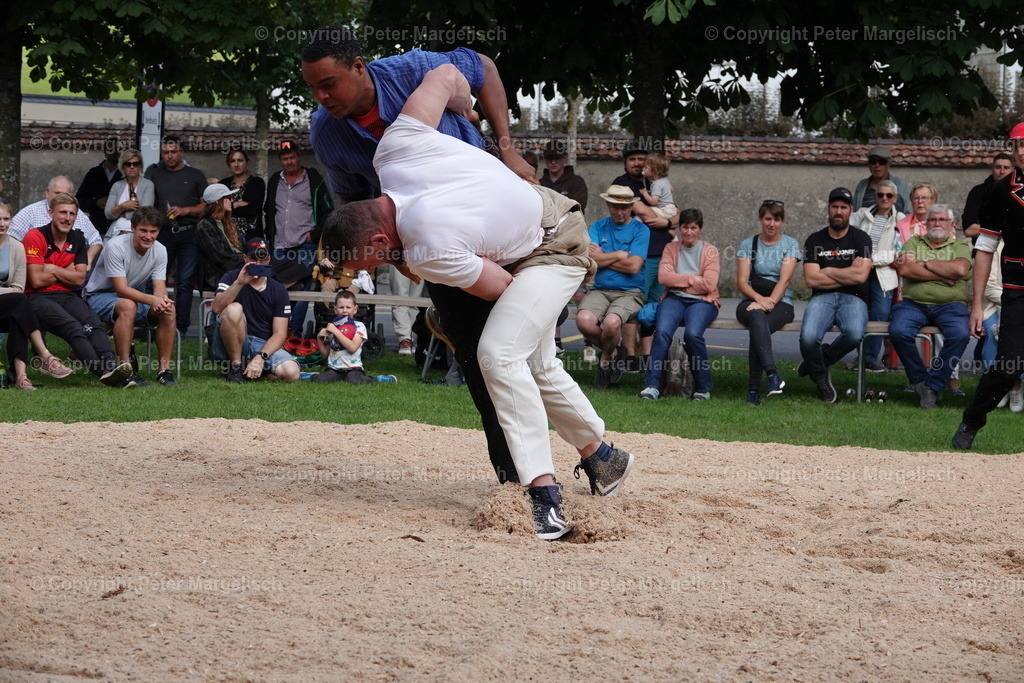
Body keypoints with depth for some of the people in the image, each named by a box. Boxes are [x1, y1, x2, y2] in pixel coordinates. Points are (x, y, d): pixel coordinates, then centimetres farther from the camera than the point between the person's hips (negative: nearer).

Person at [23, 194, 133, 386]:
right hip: (38, 298, -6)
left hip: (67, 296, 6)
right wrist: (67, 272, 1)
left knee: (93, 323, -26)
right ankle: (103, 370, -50)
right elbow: (37, 280, -12)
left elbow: (80, 279, 9)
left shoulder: (77, 238, 13)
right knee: (73, 327, -32)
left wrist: (53, 269, -3)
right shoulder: (36, 237, -6)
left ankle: (110, 364, -48)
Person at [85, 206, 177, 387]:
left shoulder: (160, 251, -5)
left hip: (137, 296, 5)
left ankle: (164, 369, -18)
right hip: (101, 296, -5)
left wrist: (162, 301, -36)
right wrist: (152, 300, -43)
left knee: (169, 309, -22)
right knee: (127, 306, -39)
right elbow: (121, 289, -28)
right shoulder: (116, 247, -23)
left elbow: (159, 288, -10)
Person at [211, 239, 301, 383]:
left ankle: (251, 372, 1)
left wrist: (260, 357, -19)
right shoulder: (231, 278, 2)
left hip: (264, 346, 2)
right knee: (234, 309, -32)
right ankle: (235, 367, -16)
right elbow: (217, 308, -18)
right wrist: (239, 283, -28)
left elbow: (279, 333, -3)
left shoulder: (278, 290, 4)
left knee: (291, 373, -28)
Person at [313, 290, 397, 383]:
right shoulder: (331, 327, 13)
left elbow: (352, 347, -17)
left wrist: (335, 331, -15)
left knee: (353, 380, -35)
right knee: (318, 380, -26)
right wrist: (319, 339, -1)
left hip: (353, 368, -3)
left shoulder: (359, 326, 0)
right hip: (333, 368, 3)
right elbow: (325, 354, 16)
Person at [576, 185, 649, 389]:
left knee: (611, 322, -35)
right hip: (600, 290, 3)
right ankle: (614, 352, 1)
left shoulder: (640, 230, 4)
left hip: (630, 292, -3)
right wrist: (619, 255, -3)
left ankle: (605, 358, 2)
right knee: (584, 320, -30)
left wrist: (603, 258, -1)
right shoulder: (598, 227, 12)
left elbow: (633, 266, -8)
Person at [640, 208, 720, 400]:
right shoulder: (671, 248, 15)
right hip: (674, 299, 2)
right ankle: (651, 386, -30)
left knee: (693, 334, -32)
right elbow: (663, 276, -1)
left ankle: (703, 388, -17)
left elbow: (708, 284, -6)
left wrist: (678, 281, -2)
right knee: (662, 332, -29)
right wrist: (692, 279, -5)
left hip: (702, 301, -2)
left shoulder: (709, 251, 7)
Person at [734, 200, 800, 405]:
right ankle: (772, 374, -53)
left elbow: (784, 279, -5)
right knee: (757, 317, -38)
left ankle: (753, 389, -36)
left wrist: (770, 301, -21)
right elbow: (742, 282, 2)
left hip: (781, 302, -1)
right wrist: (759, 298, -17)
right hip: (751, 301, 1)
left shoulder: (790, 244, 9)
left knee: (757, 329, -34)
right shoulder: (747, 245, 12)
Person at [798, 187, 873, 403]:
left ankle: (822, 360, -4)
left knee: (854, 333, -36)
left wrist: (828, 271, 0)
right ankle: (820, 378, 0)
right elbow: (811, 278, -2)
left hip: (853, 298, -1)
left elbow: (860, 275, -7)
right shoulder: (815, 240, 10)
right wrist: (849, 275, -2)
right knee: (808, 337, -31)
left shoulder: (860, 239, 8)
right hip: (822, 297, 1)